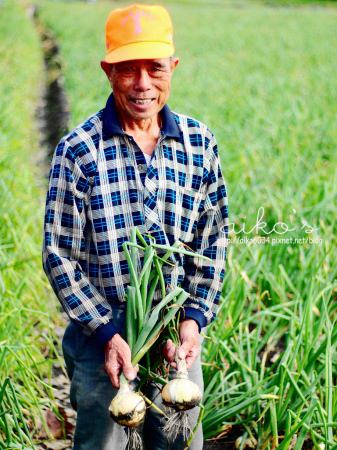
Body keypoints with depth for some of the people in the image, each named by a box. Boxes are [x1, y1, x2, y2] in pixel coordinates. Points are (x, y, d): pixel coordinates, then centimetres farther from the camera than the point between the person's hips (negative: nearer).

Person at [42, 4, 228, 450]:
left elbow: (213, 238, 5)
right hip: (103, 334, -3)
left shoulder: (199, 142, -1)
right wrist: (105, 333, -15)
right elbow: (59, 255, -9)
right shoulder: (79, 151, -11)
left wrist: (196, 318, -6)